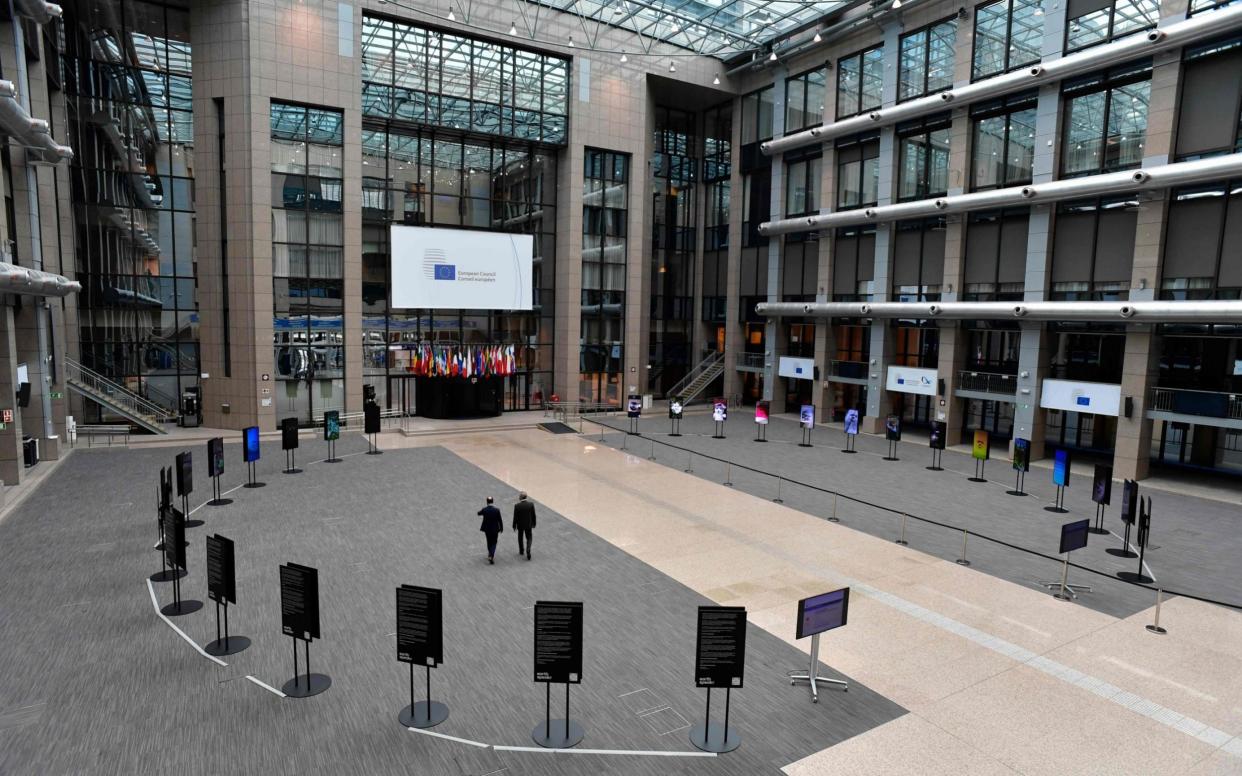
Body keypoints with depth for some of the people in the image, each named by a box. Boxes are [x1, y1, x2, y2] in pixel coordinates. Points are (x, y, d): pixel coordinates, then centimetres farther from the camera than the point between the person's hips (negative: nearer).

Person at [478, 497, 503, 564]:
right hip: (495, 529, -2)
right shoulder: (496, 510, -16)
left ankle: (490, 555, 37)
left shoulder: (484, 510, -14)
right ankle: (491, 556, -10)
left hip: (487, 529, 2)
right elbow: (500, 520, -9)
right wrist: (501, 528, 5)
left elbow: (479, 513, 10)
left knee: (489, 542, 22)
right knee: (494, 543, 9)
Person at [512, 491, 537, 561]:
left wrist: (514, 526, 0)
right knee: (529, 538, 15)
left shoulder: (517, 506, -20)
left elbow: (515, 517, -13)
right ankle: (528, 550, -6)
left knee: (520, 538, 22)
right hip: (528, 525, 1)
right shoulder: (531, 505, -14)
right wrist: (533, 524, 10)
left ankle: (521, 551, 36)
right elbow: (533, 516, -5)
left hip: (520, 525, -1)